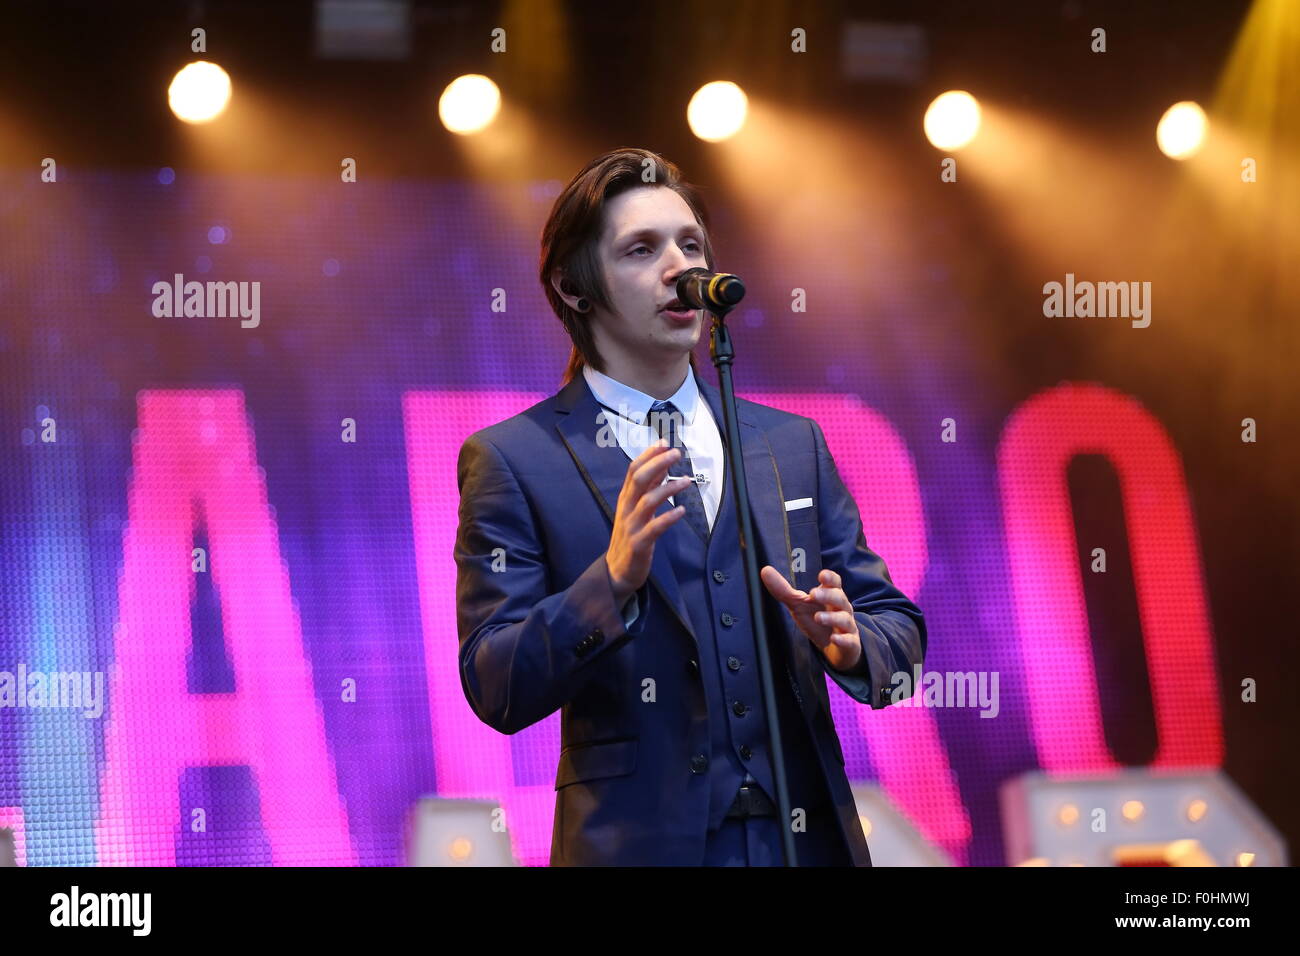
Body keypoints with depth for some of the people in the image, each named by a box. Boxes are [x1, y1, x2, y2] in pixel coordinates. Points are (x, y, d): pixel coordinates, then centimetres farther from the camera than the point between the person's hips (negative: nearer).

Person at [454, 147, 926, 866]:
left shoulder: (792, 446, 10)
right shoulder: (512, 461, -3)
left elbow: (896, 627, 10)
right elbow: (495, 691, -10)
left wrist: (850, 645, -12)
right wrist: (612, 579, -25)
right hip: (640, 841, -4)